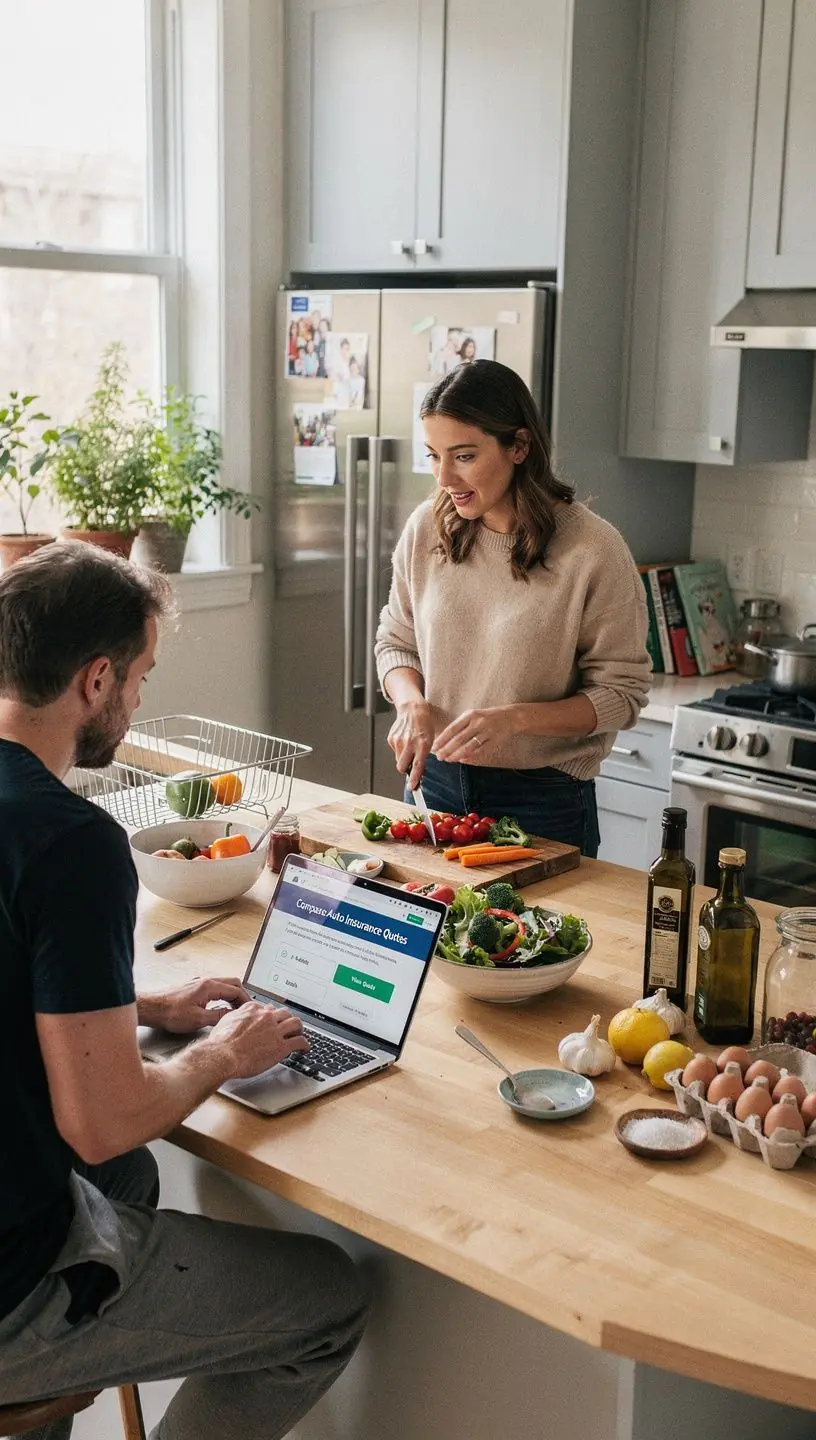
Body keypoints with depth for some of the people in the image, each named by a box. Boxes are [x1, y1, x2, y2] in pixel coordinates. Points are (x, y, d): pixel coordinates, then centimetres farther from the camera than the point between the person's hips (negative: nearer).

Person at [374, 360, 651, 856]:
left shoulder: (593, 549, -16)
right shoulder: (426, 529, -2)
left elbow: (621, 693, -12)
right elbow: (395, 641, 10)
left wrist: (514, 718, -25)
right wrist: (412, 703, -10)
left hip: (544, 798, -4)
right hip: (435, 781, 4)